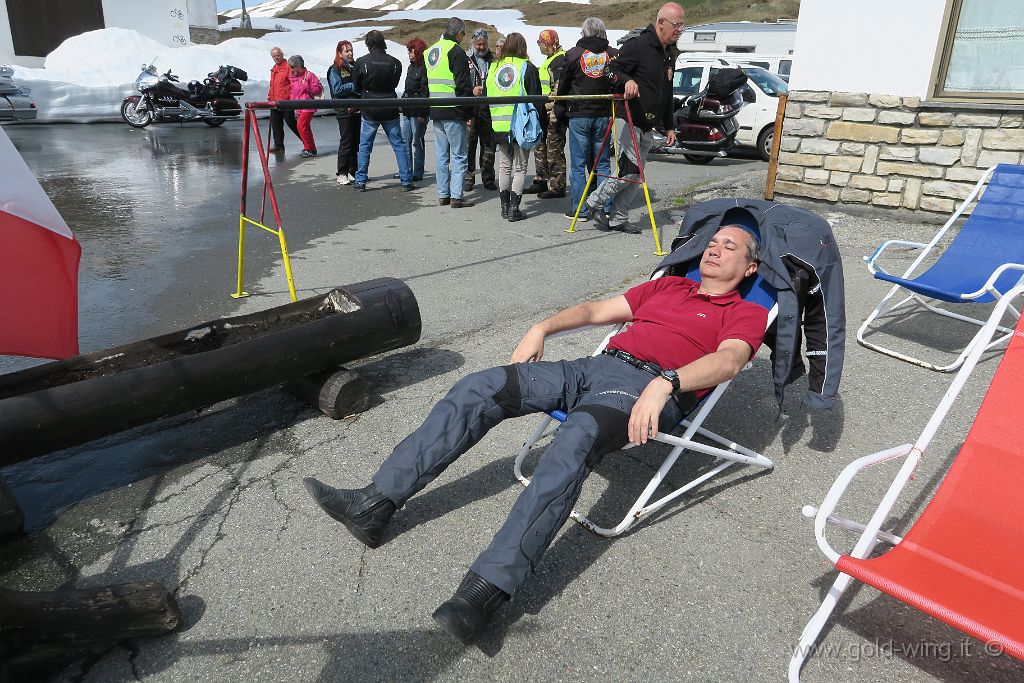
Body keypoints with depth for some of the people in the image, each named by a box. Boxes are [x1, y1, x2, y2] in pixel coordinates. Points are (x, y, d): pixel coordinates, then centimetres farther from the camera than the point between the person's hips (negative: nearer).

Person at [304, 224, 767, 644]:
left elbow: (730, 360, -8)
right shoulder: (668, 285, 32)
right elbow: (597, 310, 31)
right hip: (596, 365, 6)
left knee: (574, 443, -38)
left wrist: (665, 383, -27)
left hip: (647, 387, -6)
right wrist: (544, 327, 15)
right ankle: (376, 504, -12)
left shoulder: (746, 313, 14)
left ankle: (486, 590, -41)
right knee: (478, 388, -12)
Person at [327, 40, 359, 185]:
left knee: (357, 142, 7)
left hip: (358, 109, 6)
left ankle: (354, 173, 16)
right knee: (346, 142, -6)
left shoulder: (355, 67, 18)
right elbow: (337, 89, -10)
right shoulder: (334, 70, 1)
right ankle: (342, 174, 0)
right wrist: (354, 86, -12)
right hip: (344, 111, -6)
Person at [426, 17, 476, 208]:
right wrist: (469, 113, -9)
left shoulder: (430, 51, 16)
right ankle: (456, 196, -4)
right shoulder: (456, 51, -9)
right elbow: (463, 85, -14)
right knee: (458, 155, -2)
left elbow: (424, 83, 20)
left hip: (435, 111, 7)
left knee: (441, 155, 12)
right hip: (453, 112, -7)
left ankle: (443, 194, 15)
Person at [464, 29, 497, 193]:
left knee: (489, 144, 6)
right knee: (469, 144, -1)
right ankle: (468, 178, 8)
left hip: (488, 109, 2)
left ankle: (488, 178, 15)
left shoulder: (494, 59, 12)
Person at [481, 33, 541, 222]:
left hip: (499, 126, 4)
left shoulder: (494, 67, 8)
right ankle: (514, 209, -1)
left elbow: (485, 97, 12)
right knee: (519, 167, 2)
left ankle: (505, 206, 18)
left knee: (504, 166, 15)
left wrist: (490, 122, 18)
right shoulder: (528, 68, -5)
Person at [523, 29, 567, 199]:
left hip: (555, 111, -11)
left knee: (554, 150, -7)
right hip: (545, 111, 11)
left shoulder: (561, 59, -13)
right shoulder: (550, 59, 21)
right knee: (540, 147, 16)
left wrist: (555, 111, -26)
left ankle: (557, 187, -1)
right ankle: (541, 182, 26)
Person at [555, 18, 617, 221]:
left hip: (578, 116, -2)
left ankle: (579, 210, 3)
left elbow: (562, 86, 3)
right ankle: (606, 209, 9)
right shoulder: (613, 54, 3)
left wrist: (559, 112, 14)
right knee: (603, 164, 9)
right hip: (604, 115, 2)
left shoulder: (574, 54, -2)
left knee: (578, 165, 3)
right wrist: (614, 112, 13)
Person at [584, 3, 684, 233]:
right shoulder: (638, 45, -8)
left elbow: (667, 95, 26)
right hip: (628, 120, -9)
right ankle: (595, 201, 5)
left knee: (635, 175, 6)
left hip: (648, 126, 9)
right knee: (629, 170, -13)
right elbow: (612, 70, -11)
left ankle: (618, 219, 13)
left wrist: (669, 126, 23)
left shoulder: (668, 56, 19)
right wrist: (627, 80, -32)